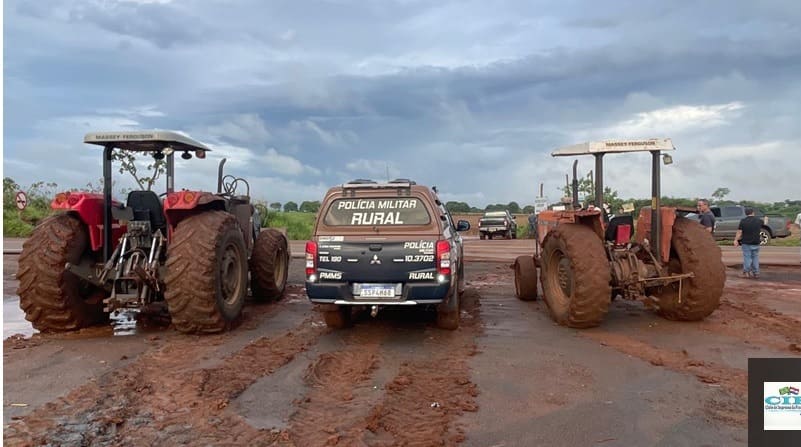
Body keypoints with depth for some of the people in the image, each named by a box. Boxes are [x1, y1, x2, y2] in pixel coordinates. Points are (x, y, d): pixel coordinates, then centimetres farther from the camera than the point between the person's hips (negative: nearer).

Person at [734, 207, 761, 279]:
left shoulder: (743, 221, -10)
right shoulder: (758, 221, 0)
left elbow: (739, 232, -10)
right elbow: (760, 230, 18)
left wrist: (736, 240, -1)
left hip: (746, 243, -3)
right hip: (756, 243, 3)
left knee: (747, 257, 3)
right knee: (755, 258, 11)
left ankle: (746, 272, 5)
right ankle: (756, 273, 14)